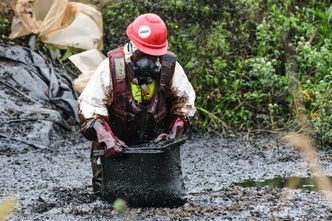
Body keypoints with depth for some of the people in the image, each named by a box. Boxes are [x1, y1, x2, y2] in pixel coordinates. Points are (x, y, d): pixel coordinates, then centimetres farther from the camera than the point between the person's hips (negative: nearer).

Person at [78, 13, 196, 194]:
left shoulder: (169, 67, -12)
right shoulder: (112, 67, -21)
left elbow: (184, 103, 3)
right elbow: (89, 108, -23)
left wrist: (173, 133, -11)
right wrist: (108, 139, -35)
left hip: (153, 143, 2)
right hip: (115, 146, -2)